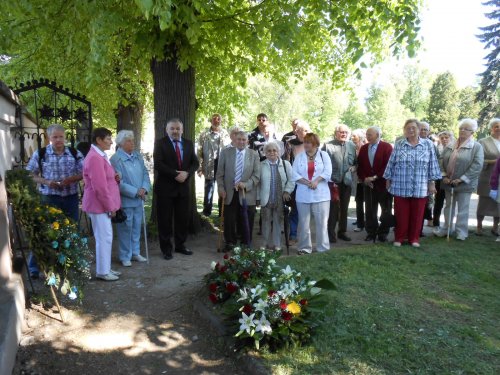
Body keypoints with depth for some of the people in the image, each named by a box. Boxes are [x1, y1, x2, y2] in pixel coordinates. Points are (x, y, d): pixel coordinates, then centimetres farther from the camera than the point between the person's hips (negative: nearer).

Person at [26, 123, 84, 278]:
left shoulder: (75, 153, 1)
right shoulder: (40, 154, -3)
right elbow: (29, 175, 0)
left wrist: (71, 179, -16)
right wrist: (46, 182, -16)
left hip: (71, 198, 2)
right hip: (49, 198, -2)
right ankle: (34, 267, 15)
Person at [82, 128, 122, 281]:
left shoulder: (101, 155, 14)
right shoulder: (95, 158, -19)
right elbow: (99, 187, -22)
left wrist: (115, 178, 4)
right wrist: (110, 207, -16)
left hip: (103, 203, 10)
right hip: (99, 204, -10)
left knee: (105, 237, 15)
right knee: (104, 237, -2)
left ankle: (106, 268, 25)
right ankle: (102, 271, 10)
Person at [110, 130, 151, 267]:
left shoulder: (138, 156, 8)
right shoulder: (115, 159, -13)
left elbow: (145, 173, 8)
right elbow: (118, 182, -18)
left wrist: (144, 188, -10)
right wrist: (135, 192, -18)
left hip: (138, 199, 6)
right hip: (125, 200, -6)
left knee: (137, 227, 15)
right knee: (125, 229, 4)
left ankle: (135, 252, 28)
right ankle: (125, 256, 17)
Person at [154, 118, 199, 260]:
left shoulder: (189, 144, 10)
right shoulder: (160, 143, -4)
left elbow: (195, 163, 6)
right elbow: (158, 164, -14)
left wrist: (186, 173, -13)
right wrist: (175, 174, -21)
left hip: (183, 187, 4)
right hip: (165, 187, -4)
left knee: (183, 218, 10)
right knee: (165, 219, 3)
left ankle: (180, 245, 24)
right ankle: (166, 248, 15)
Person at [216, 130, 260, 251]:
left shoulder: (254, 154, 2)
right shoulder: (226, 152, 4)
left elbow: (257, 175, -2)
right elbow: (220, 173, 4)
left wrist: (246, 184, -16)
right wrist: (221, 188, -5)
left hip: (247, 194, -1)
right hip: (229, 193, 1)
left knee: (246, 222, 6)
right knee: (229, 221, 7)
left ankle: (246, 245, 22)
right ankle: (230, 243, 25)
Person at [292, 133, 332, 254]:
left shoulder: (324, 155, 6)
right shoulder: (299, 156, 9)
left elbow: (327, 172, -4)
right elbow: (294, 174, 0)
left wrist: (316, 181, -17)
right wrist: (307, 182, -13)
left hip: (320, 194, -1)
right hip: (303, 195, 2)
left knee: (322, 222, 1)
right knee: (303, 223, 5)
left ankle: (323, 248, 10)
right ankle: (305, 248, 15)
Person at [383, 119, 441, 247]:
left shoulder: (428, 144, 4)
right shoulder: (398, 145, 3)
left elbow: (432, 165, 3)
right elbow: (391, 163, 5)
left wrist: (432, 183, 0)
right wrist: (388, 180, 4)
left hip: (420, 188, 0)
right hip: (400, 187, 0)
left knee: (417, 215, 8)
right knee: (401, 215, 5)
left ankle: (414, 238, 21)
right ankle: (399, 237, 17)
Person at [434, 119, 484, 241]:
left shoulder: (477, 147, -5)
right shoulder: (449, 146, 9)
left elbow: (477, 166, -14)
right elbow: (442, 162, 8)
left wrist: (462, 179, -19)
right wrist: (444, 176, -6)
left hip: (464, 184, -4)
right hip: (449, 183, 4)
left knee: (462, 208, 5)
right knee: (448, 207, 14)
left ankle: (461, 231, 15)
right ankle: (446, 228, 25)